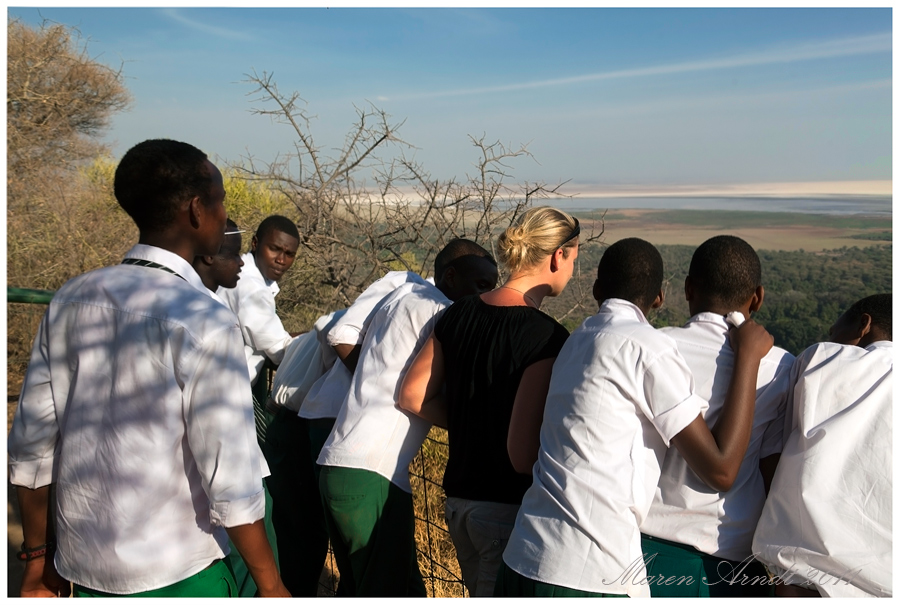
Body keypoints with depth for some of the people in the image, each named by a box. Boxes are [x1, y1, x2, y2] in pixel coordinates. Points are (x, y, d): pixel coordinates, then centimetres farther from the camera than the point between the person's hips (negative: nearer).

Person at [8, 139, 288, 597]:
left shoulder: (71, 298, -3)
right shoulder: (204, 320, -21)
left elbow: (30, 444, 1)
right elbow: (231, 478, -21)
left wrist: (38, 558, 12)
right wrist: (271, 587, -9)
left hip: (81, 562, 6)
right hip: (177, 570, -5)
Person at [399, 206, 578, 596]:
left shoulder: (459, 314, 1)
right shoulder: (546, 337, -21)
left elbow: (413, 396, 6)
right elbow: (523, 454, -24)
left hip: (459, 498, 8)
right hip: (508, 507, -7)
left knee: (481, 593, 26)